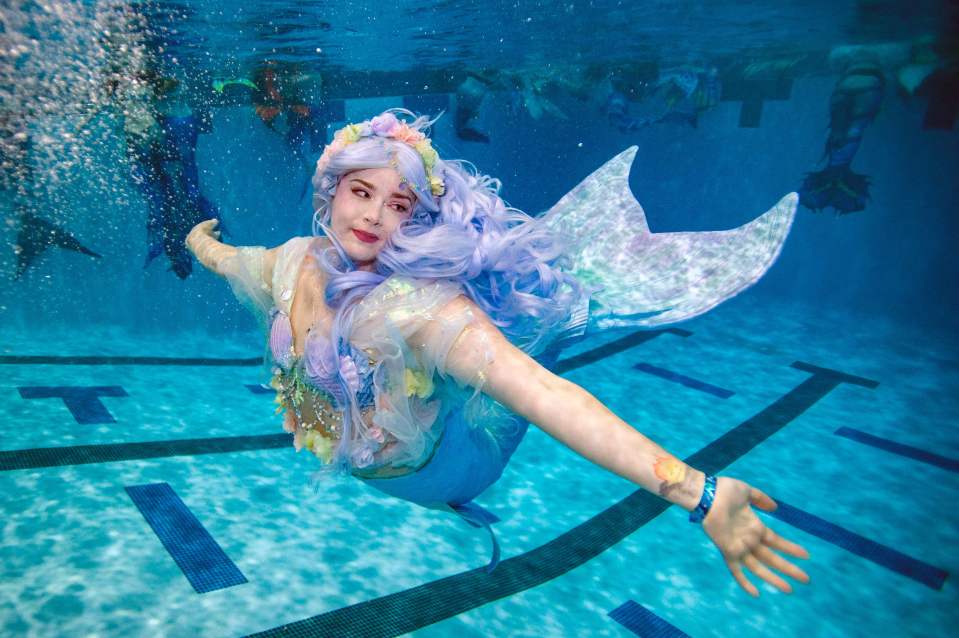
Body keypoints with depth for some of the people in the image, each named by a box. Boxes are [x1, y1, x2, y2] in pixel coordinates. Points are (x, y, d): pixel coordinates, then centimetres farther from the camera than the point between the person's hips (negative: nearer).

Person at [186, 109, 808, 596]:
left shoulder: (422, 305, -38)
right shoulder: (291, 263, -18)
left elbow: (546, 397, -50)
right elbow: (228, 258, 9)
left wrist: (698, 491, -58)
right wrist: (200, 242, 31)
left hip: (426, 471, -4)